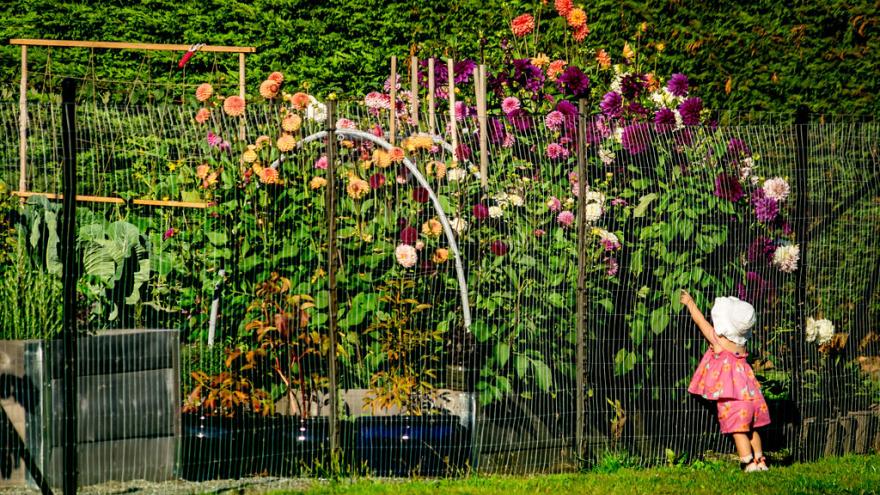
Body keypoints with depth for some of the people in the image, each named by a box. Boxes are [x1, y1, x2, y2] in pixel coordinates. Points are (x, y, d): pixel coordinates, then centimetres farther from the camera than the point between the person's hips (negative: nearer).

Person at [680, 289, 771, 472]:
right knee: (751, 429, 17)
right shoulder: (741, 344, 7)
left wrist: (690, 303, 18)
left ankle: (749, 463, -7)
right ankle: (760, 461, 22)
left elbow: (700, 320, 4)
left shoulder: (718, 340, -10)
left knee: (739, 431, -4)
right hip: (748, 391, 7)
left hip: (732, 396, -7)